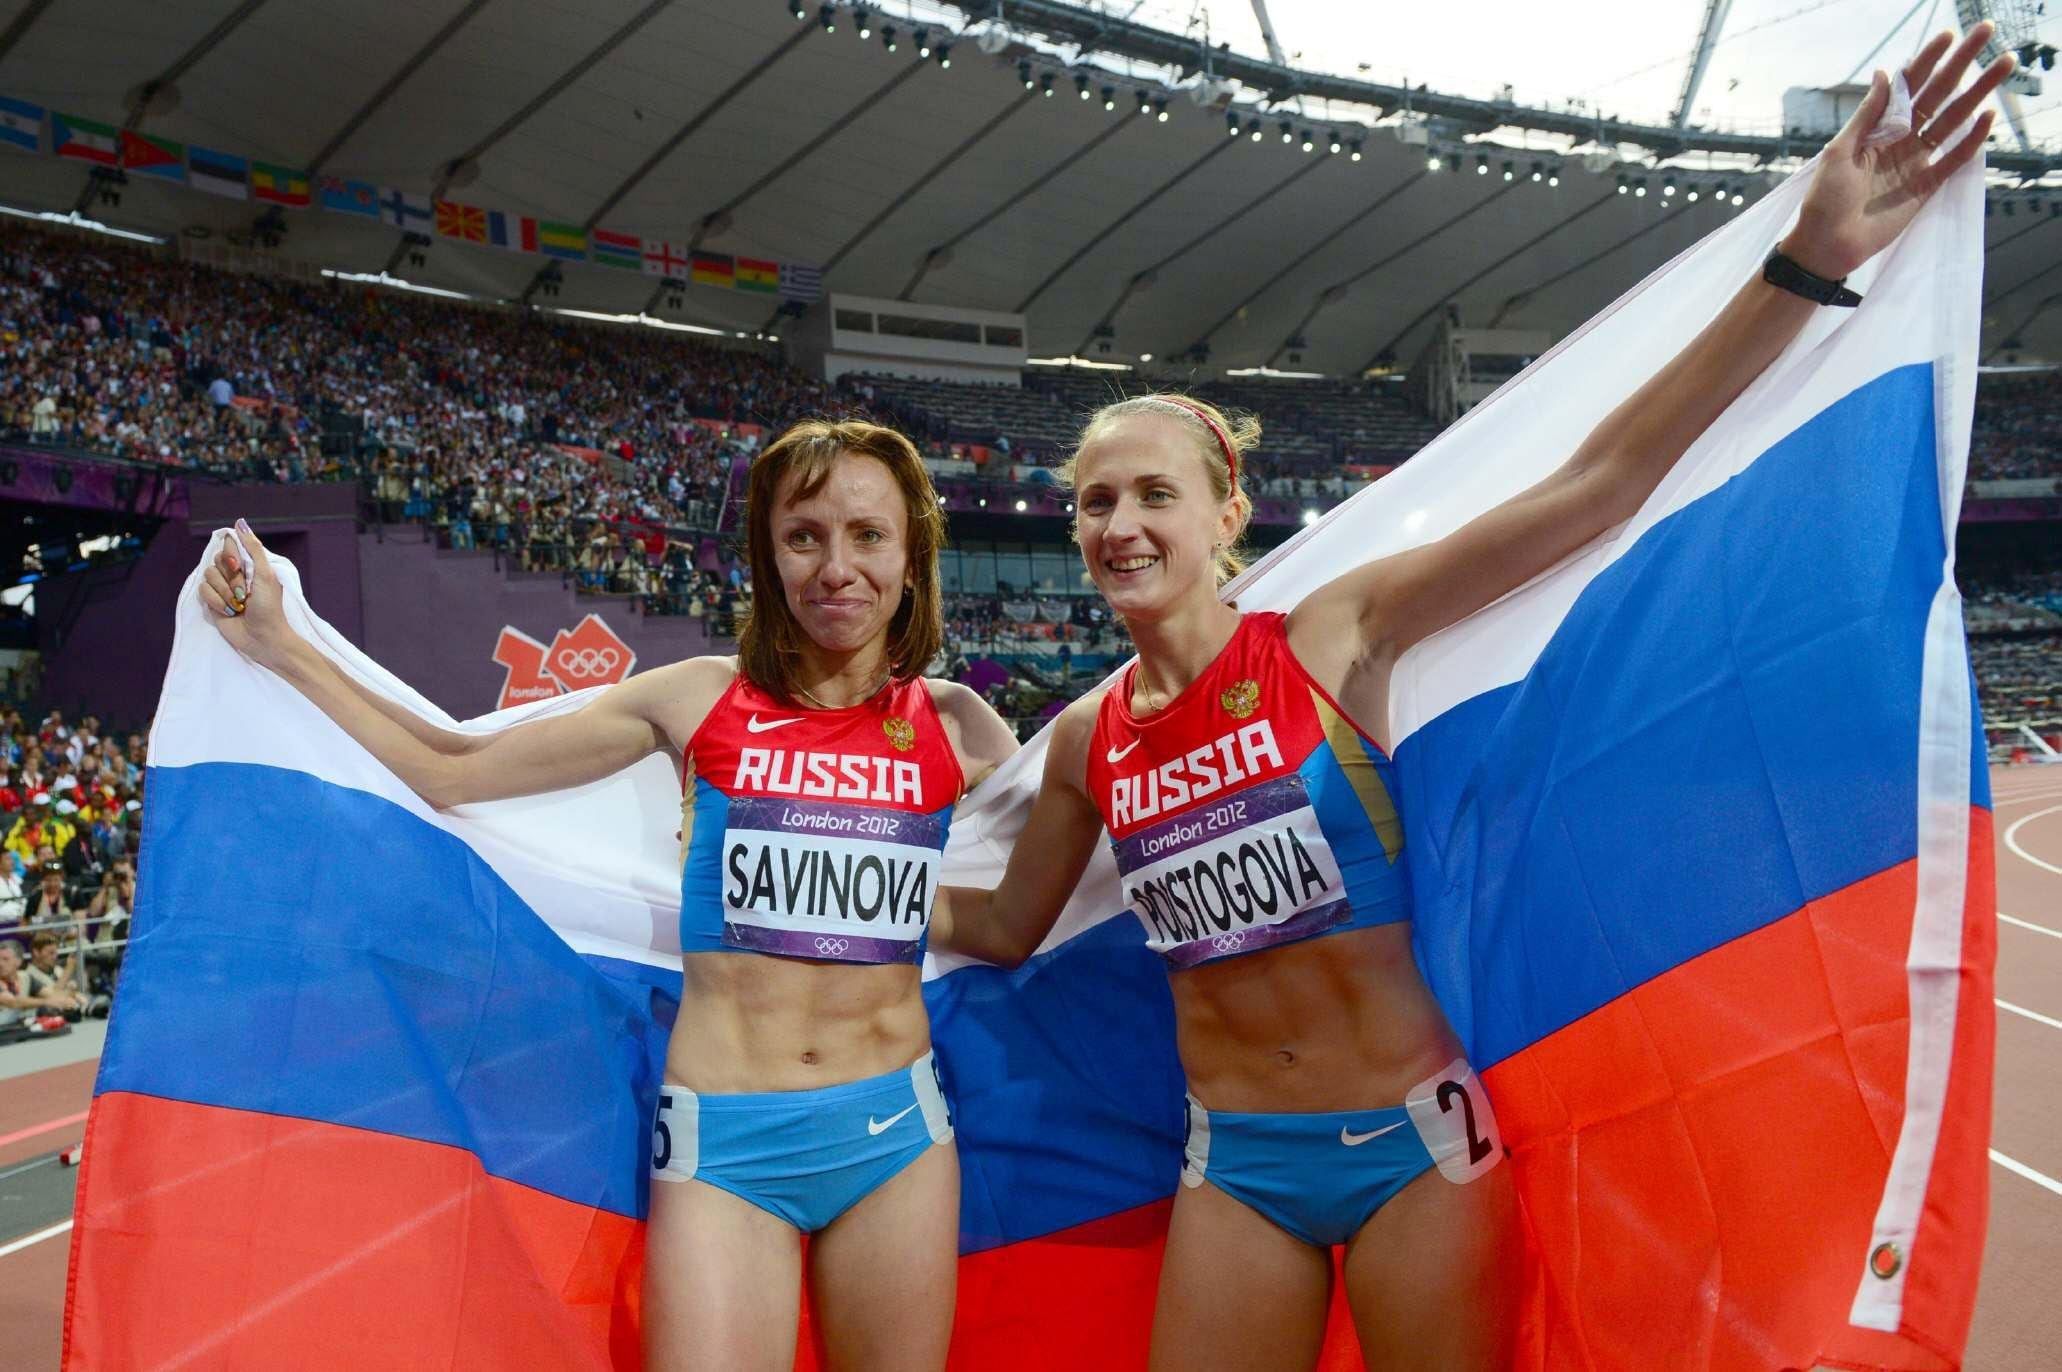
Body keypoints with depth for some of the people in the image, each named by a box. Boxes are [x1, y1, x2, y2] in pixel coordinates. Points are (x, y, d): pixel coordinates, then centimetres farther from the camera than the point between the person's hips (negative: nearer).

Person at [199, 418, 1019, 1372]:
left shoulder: (951, 728, 2)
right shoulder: (702, 700, -1)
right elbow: (451, 773, 2)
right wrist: (278, 644, 1)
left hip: (893, 1130, 2)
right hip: (722, 1143, -1)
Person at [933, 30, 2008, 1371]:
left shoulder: (1330, 636, -12)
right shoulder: (1088, 741, 0)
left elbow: (1599, 482, -20)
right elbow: (1005, 928, 15)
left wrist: (1809, 260, -26)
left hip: (1415, 1137, -3)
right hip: (1235, 1160, 4)